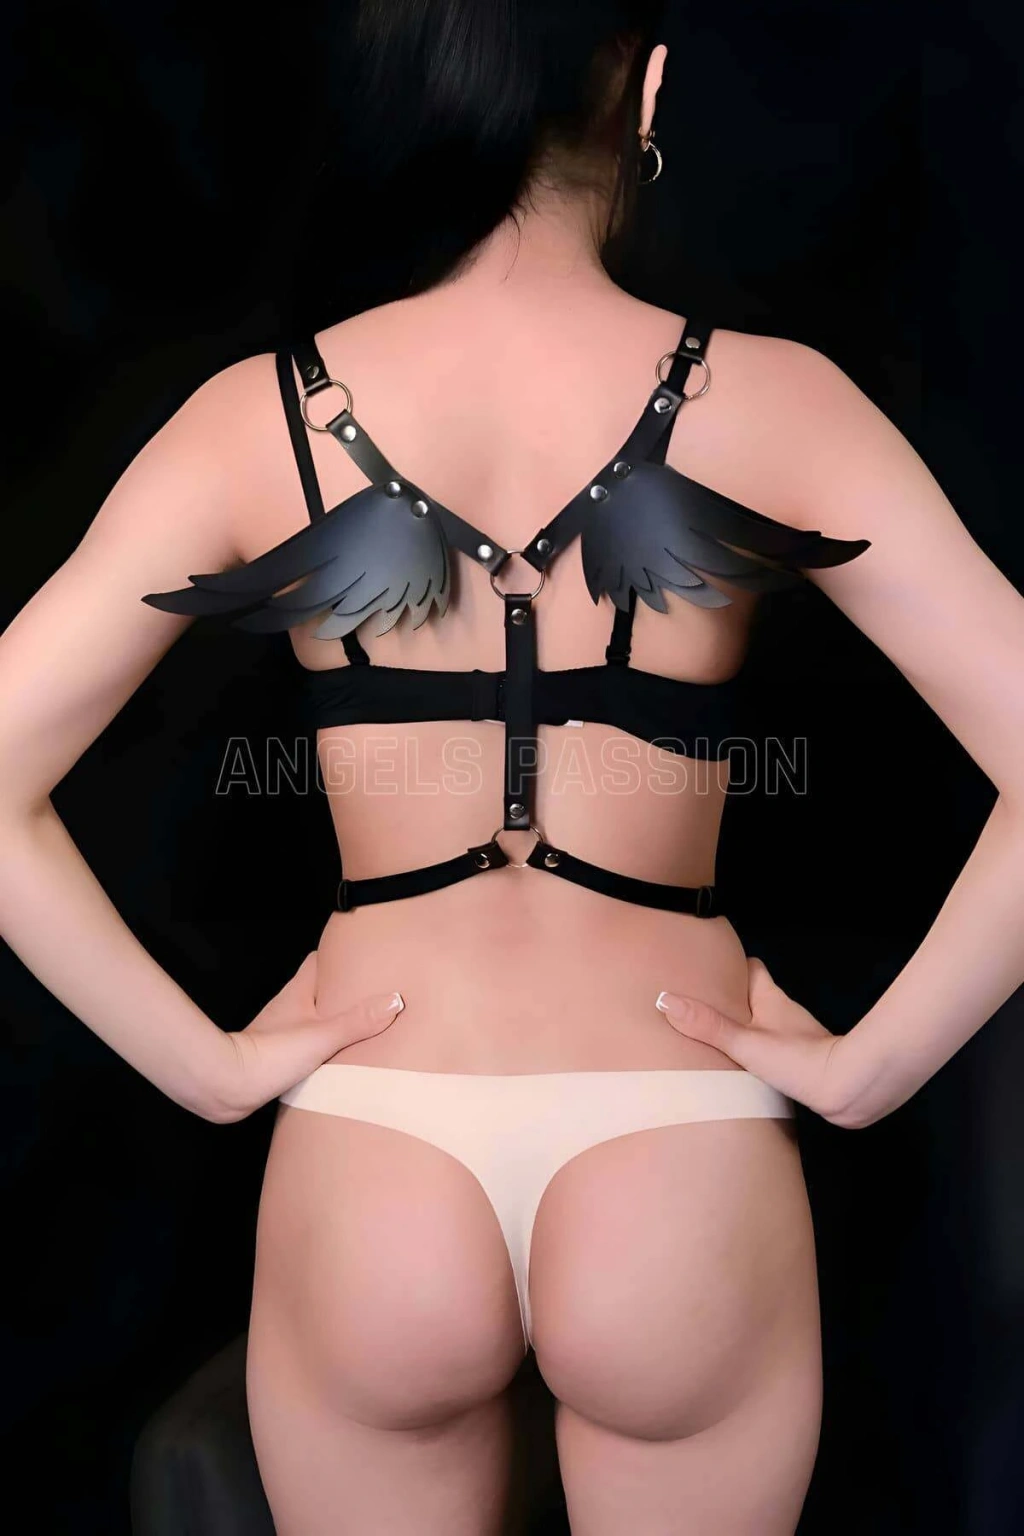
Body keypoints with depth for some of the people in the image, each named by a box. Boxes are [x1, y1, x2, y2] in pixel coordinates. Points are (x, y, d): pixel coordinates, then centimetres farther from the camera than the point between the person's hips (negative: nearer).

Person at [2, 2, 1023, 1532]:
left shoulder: (261, 414, -5)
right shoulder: (769, 401, -8)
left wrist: (206, 1063, -3)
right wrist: (867, 1065, -5)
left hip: (370, 1180, 1)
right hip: (680, 1177, 0)